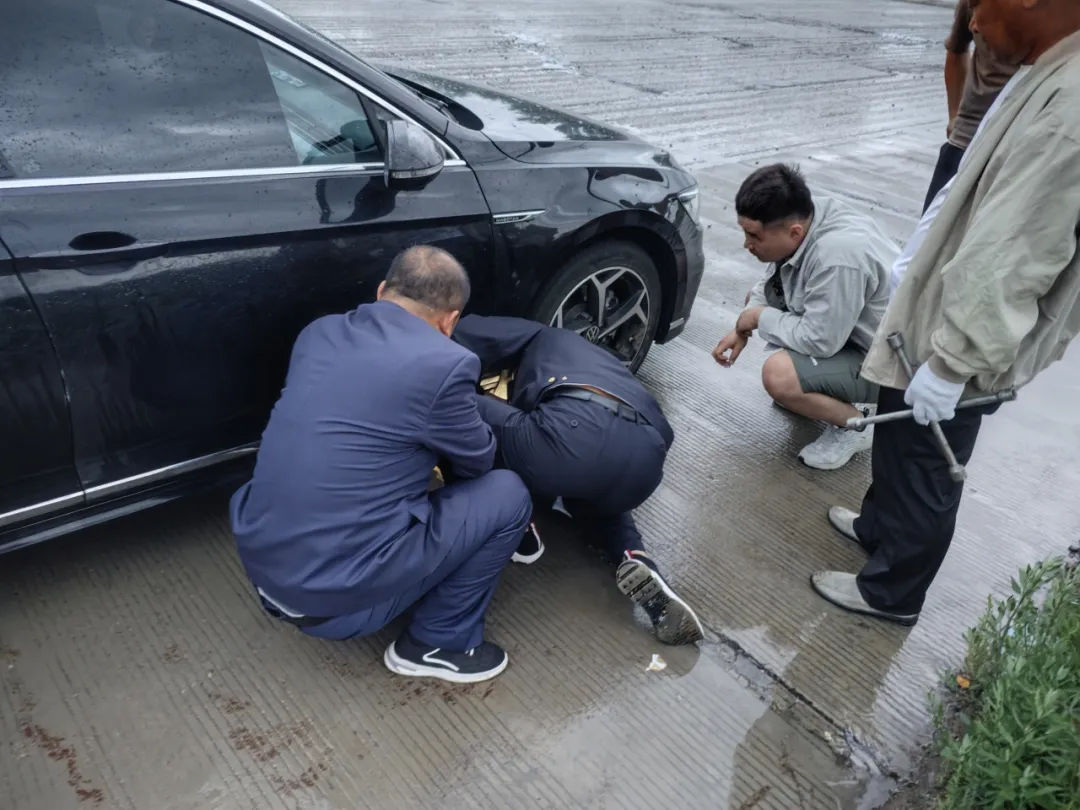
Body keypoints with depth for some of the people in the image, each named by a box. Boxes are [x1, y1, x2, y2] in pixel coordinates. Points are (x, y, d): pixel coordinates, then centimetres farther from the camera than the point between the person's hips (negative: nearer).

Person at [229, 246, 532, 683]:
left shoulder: (319, 332, 6)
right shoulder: (444, 363, -15)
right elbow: (477, 461, 4)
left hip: (259, 561, 8)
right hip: (340, 590, -7)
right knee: (508, 495, 5)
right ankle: (437, 643, 15)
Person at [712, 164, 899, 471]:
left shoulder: (837, 257, -37)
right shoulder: (803, 218, -10)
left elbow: (818, 341, -31)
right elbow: (772, 280, 7)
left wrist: (760, 318, -17)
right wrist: (743, 329, -4)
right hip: (841, 326, 9)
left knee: (778, 375, -29)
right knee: (758, 297, 12)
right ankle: (819, 390, 20)